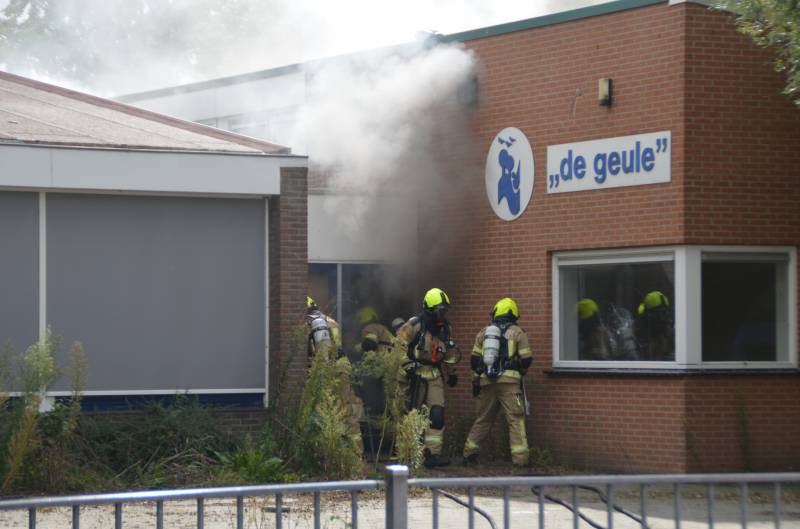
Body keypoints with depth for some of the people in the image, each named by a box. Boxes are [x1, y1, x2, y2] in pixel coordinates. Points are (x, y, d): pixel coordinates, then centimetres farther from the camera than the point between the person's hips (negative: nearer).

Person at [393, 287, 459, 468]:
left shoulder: (444, 328, 10)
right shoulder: (415, 325, -11)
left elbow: (450, 352, 24)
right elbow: (399, 345, -13)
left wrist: (451, 372, 22)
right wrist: (407, 366, -18)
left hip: (435, 375, 5)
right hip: (416, 375, -5)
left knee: (437, 414, -8)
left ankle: (433, 453, -9)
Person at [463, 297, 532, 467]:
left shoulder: (484, 332, 13)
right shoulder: (517, 332, 3)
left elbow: (475, 359, 10)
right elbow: (526, 359, 0)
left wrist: (476, 380, 17)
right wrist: (520, 371, 20)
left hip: (487, 381, 4)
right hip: (509, 381, -4)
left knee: (483, 418, 16)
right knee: (515, 419, -4)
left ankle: (469, 452, 19)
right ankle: (520, 457, -11)